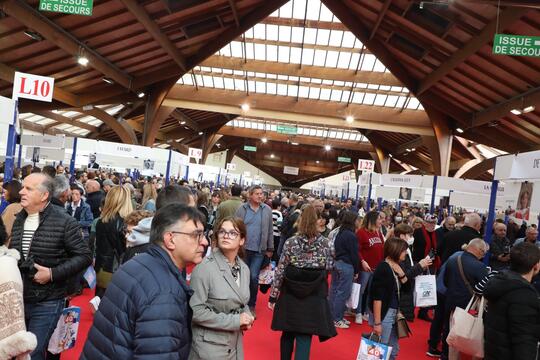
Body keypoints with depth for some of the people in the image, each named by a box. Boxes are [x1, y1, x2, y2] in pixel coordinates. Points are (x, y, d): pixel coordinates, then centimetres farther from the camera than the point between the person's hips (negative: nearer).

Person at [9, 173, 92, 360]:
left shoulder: (63, 222, -15)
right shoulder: (19, 219, 7)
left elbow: (84, 256, -15)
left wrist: (53, 273, -21)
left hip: (47, 302, -6)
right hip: (18, 298, 6)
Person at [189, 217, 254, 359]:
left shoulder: (244, 269, 2)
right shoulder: (205, 267, -19)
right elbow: (195, 310, -21)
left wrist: (247, 317, -5)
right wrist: (234, 321, -20)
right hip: (209, 346, -6)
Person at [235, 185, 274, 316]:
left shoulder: (267, 210, 0)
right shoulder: (242, 209, -1)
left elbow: (270, 230, 4)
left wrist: (270, 249, 4)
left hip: (259, 250, 0)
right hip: (243, 248, 1)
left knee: (253, 277, -1)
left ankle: (251, 305, 16)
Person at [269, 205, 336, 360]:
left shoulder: (290, 242, -9)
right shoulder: (324, 243, -6)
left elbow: (280, 271, -8)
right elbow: (330, 266, 1)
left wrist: (273, 295, -1)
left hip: (290, 295, 1)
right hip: (314, 296, 0)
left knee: (288, 333, 20)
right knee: (305, 337, 3)